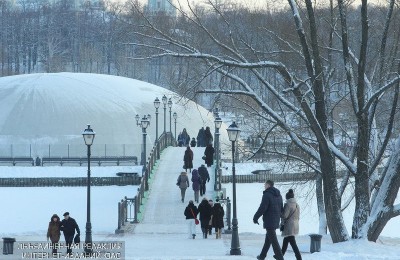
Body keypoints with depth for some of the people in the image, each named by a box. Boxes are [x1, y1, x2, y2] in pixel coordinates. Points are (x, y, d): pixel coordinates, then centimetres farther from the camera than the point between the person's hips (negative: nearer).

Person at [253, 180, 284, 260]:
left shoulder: (267, 195, -16)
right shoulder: (278, 195, 11)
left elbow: (262, 208, -19)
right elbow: (281, 208, 15)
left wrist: (255, 218, -8)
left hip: (269, 221, -9)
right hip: (276, 221, 9)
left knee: (273, 240, -6)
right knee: (268, 238, 19)